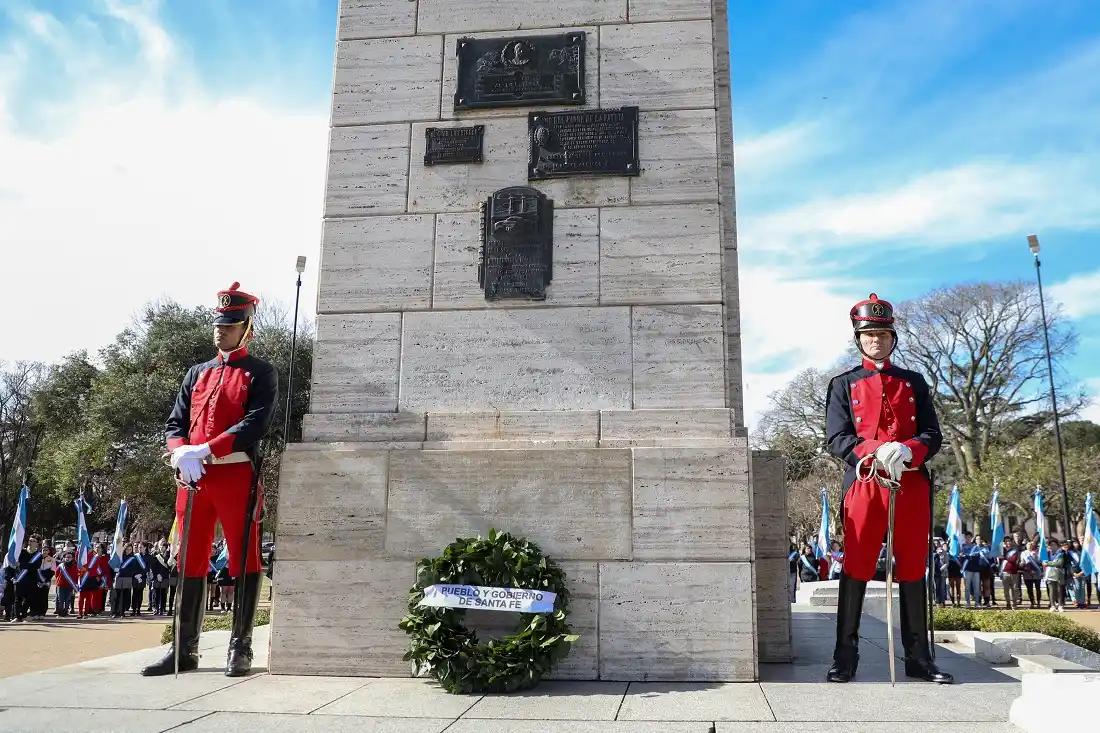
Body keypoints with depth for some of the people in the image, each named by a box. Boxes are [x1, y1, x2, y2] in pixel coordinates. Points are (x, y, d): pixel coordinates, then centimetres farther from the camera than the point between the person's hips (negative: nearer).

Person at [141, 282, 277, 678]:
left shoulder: (261, 373, 2)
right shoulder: (197, 373, 18)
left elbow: (256, 424, -12)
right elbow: (174, 423, 12)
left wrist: (204, 450, -21)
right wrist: (181, 455, -11)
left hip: (237, 475, -5)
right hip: (193, 477, 5)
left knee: (244, 560, -1)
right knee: (191, 561, 8)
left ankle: (240, 648, 7)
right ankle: (185, 650, 17)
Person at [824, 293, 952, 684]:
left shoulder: (914, 382, 15)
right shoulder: (843, 384, 8)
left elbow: (933, 436, 6)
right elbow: (837, 439, -2)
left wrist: (907, 451, -17)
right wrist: (877, 451, -21)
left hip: (912, 486, 2)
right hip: (864, 484, -2)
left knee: (913, 570, 7)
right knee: (856, 570, -1)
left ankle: (919, 658, 18)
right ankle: (845, 659, 7)